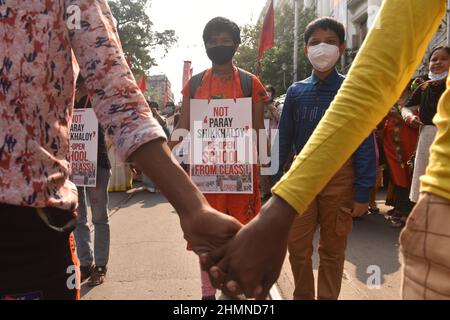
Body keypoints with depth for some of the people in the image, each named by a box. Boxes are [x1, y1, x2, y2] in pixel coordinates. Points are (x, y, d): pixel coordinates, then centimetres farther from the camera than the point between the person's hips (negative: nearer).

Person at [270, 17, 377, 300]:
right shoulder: (296, 92, 5)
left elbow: (365, 144, -4)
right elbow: (284, 139, 7)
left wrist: (363, 192, -9)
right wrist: (275, 181, 4)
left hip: (340, 177, -2)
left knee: (333, 249, 11)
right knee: (298, 247, 8)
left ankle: (328, 297, 30)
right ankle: (303, 295, 31)